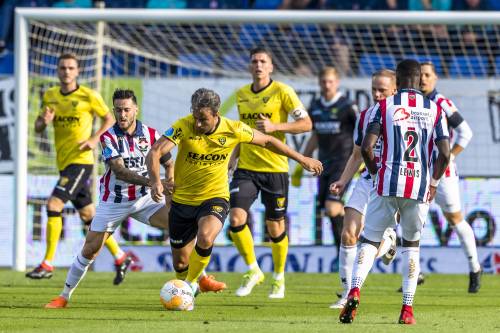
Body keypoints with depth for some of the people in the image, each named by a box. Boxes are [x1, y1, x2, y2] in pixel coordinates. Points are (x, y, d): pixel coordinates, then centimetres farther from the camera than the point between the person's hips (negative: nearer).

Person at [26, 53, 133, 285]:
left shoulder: (89, 96, -7)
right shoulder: (50, 96, 9)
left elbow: (109, 119, 4)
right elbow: (38, 128, 13)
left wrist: (95, 138, -12)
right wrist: (44, 121, -11)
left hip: (81, 160, -7)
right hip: (63, 163, 7)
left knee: (53, 205, -18)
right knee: (88, 215, 12)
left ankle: (47, 264, -15)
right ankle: (120, 258, 25)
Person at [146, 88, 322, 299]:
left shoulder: (233, 130, -13)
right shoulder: (183, 127, -18)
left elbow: (267, 141, 3)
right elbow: (155, 152, -26)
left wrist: (302, 159, 10)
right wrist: (156, 181, -45)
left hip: (215, 198, -1)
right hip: (182, 200, 1)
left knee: (205, 237, -32)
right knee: (180, 263, 7)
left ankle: (190, 286, -10)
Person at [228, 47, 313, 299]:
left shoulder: (282, 92, -6)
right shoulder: (241, 95, 10)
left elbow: (306, 124, -10)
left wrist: (275, 127, -21)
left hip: (275, 167, -4)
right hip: (246, 168, 4)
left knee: (275, 226, 4)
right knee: (236, 218, -13)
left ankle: (279, 278, 26)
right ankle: (253, 271, 5)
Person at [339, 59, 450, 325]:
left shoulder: (383, 106, 1)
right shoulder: (434, 110, 7)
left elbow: (366, 148, -6)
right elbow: (444, 153, 0)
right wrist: (433, 182, 15)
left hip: (388, 183, -1)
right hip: (420, 187, 1)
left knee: (369, 241, 8)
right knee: (411, 244, 18)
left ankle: (355, 290, -18)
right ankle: (407, 309, 11)